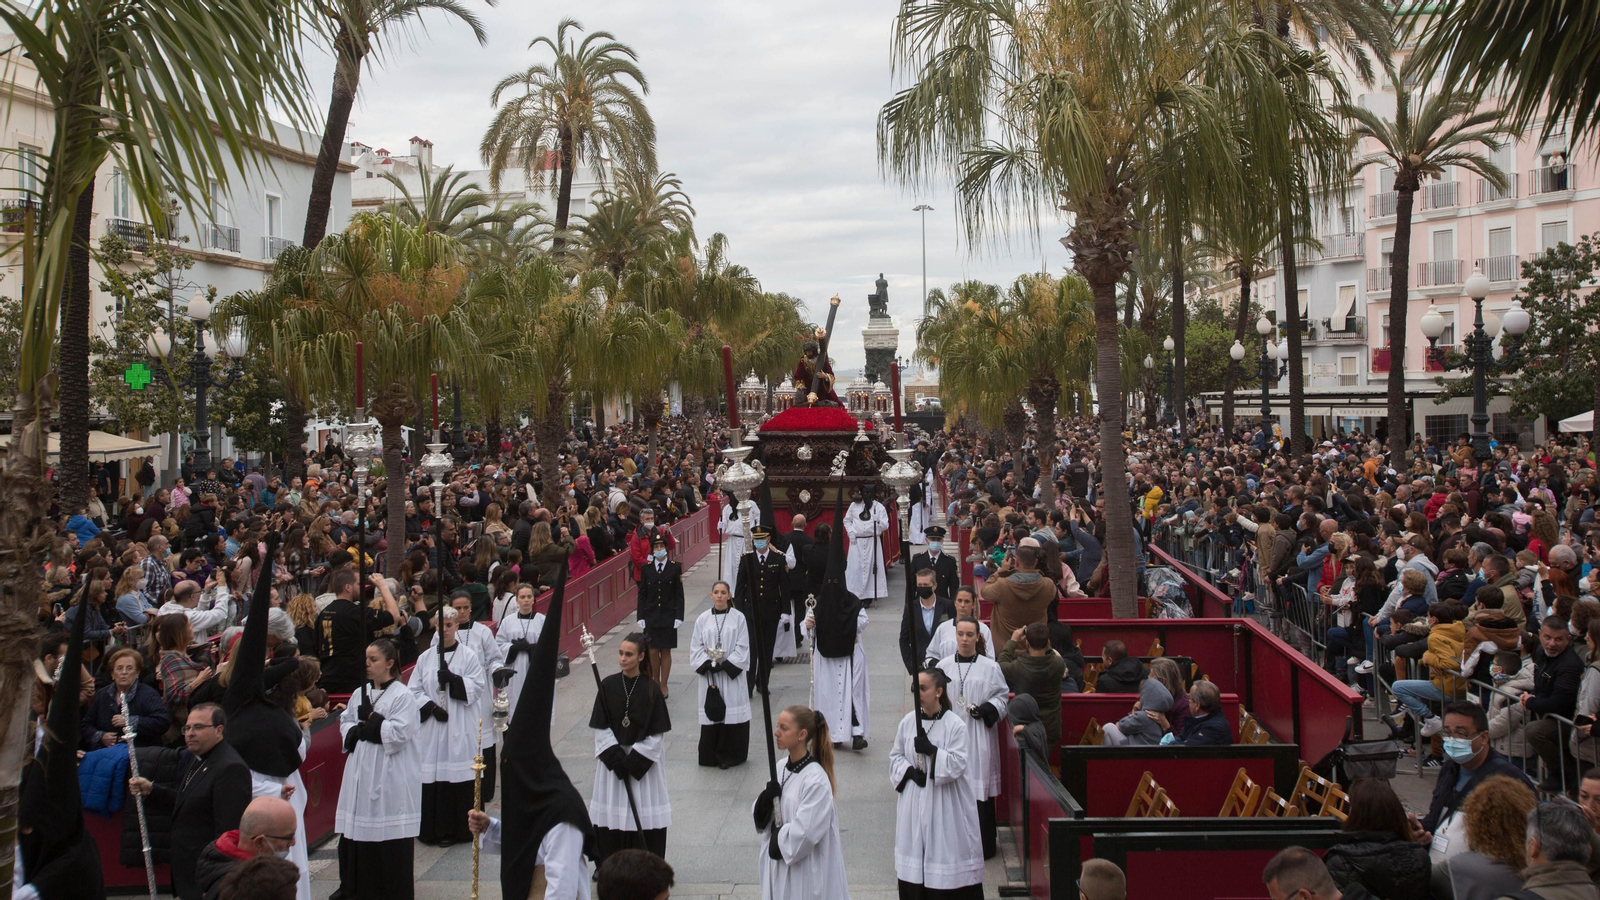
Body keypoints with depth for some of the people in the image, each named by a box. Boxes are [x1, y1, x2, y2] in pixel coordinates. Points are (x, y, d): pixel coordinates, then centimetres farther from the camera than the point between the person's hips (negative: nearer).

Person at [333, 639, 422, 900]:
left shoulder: (403, 696, -9)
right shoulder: (360, 693, 12)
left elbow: (399, 734, -16)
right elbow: (345, 722, 15)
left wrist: (370, 718, -10)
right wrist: (357, 731, -6)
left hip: (390, 776, -6)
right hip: (361, 774, 6)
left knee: (390, 837, -2)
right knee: (357, 831, 8)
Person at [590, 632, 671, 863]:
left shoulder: (651, 689, -8)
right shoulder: (608, 686, -2)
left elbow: (656, 734, -7)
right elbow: (601, 728, -1)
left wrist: (633, 761, -13)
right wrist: (616, 758, -11)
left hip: (643, 760, -2)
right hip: (612, 757, 2)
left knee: (644, 815, -1)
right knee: (610, 814, 5)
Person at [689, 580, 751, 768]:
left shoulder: (738, 618, -2)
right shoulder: (703, 619, 4)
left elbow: (742, 648, -4)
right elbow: (695, 647, 4)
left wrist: (725, 665, -12)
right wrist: (709, 664, -10)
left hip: (732, 674, -2)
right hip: (709, 675, 2)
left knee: (732, 715, -1)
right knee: (711, 715, 3)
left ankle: (730, 756, 12)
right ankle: (712, 756, 15)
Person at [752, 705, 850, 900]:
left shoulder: (816, 780, -21)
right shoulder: (781, 769, 2)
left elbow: (804, 834, -20)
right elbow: (760, 818, 9)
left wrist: (778, 841, -5)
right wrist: (764, 801, -12)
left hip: (806, 874, -7)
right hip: (778, 869, 7)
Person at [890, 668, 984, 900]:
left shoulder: (955, 725, -10)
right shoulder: (908, 721, 2)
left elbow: (957, 764, -13)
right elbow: (895, 756, 10)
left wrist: (931, 751, -23)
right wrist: (909, 771, -8)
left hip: (945, 802, -4)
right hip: (914, 801, 4)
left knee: (945, 851, -1)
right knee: (915, 851, 9)